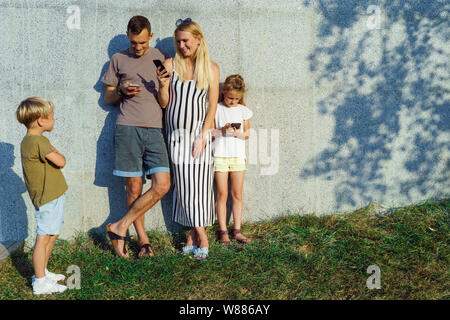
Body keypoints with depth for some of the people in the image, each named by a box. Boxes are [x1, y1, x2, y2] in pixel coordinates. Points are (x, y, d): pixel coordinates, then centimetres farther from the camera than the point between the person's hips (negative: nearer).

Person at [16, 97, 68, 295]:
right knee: (43, 238, -4)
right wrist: (55, 151, -1)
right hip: (47, 198, -10)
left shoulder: (27, 141, 13)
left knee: (52, 236, 20)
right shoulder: (39, 141, -19)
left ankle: (42, 272, 32)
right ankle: (40, 282, 2)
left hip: (52, 196, 10)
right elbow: (60, 162, -19)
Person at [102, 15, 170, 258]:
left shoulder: (160, 58, 13)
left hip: (154, 131, 2)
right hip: (128, 129, -1)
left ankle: (121, 227, 1)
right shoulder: (118, 60, 11)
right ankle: (143, 239, 12)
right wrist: (122, 91, -5)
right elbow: (108, 98, 16)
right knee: (134, 188, -1)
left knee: (162, 186, -10)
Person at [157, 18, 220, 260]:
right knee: (184, 186, -1)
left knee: (200, 186, -2)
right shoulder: (170, 65, 2)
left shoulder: (211, 68, 4)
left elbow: (212, 105, 1)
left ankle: (193, 236, 7)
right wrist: (163, 85, -15)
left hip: (200, 133, 0)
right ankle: (200, 238, 7)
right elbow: (164, 103, 4)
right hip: (177, 134, 0)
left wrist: (202, 136, -7)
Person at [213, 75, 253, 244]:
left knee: (237, 195, 4)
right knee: (222, 195, -3)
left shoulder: (244, 111, 9)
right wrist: (221, 131, -17)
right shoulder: (216, 109, 2)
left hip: (238, 156, 3)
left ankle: (237, 230, 11)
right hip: (220, 155, -2)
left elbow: (247, 133, 12)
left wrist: (238, 133, -10)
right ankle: (223, 232, 3)